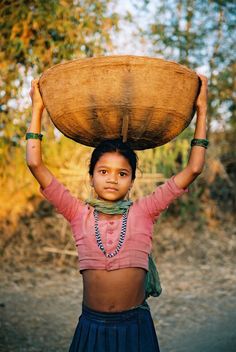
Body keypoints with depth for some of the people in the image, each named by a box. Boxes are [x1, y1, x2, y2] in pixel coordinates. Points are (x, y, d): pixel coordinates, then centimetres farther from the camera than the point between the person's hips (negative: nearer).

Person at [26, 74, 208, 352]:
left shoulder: (143, 212, -3)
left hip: (135, 326, 0)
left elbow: (193, 169, -5)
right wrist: (37, 109, -2)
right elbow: (35, 164, -6)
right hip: (91, 326, 1)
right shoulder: (79, 214, -2)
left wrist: (201, 110, -4)